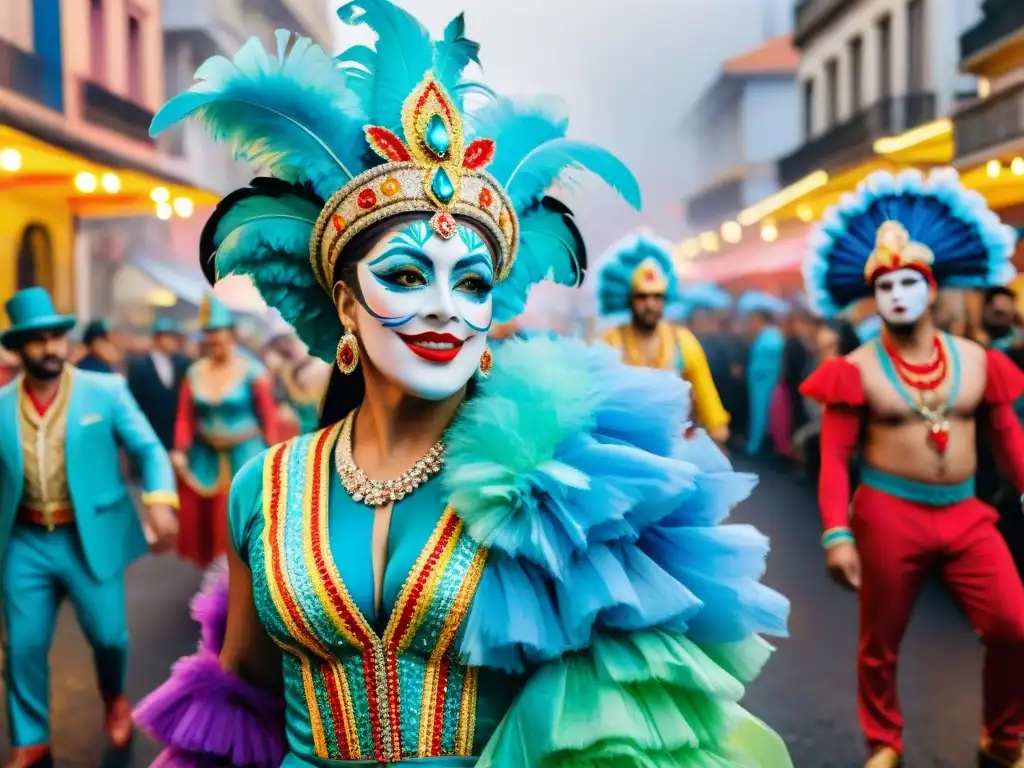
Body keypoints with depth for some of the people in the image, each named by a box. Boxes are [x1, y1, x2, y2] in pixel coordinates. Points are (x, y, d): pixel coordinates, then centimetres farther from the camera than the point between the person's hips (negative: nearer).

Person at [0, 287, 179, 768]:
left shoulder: (105, 390, -3)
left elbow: (149, 449, -6)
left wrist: (160, 500, -23)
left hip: (91, 539, -1)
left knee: (107, 634, 4)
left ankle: (114, 699, 38)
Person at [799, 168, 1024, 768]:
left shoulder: (976, 359, 4)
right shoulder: (857, 370, -6)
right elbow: (835, 458, -8)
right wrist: (837, 532, -15)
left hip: (966, 514, 3)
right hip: (888, 516, -2)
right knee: (881, 643, 8)